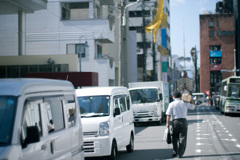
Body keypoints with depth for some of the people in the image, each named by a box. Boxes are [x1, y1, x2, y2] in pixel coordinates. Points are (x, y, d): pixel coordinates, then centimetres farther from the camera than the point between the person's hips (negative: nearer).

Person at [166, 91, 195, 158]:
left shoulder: (171, 104, 1)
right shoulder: (185, 103, 6)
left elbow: (168, 114, -6)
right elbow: (193, 107, 19)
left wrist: (167, 123, -5)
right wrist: (191, 101, 25)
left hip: (175, 121, 0)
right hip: (183, 121, 0)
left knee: (175, 137, 15)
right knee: (182, 138, 3)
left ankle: (174, 152, 11)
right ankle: (180, 153, -2)